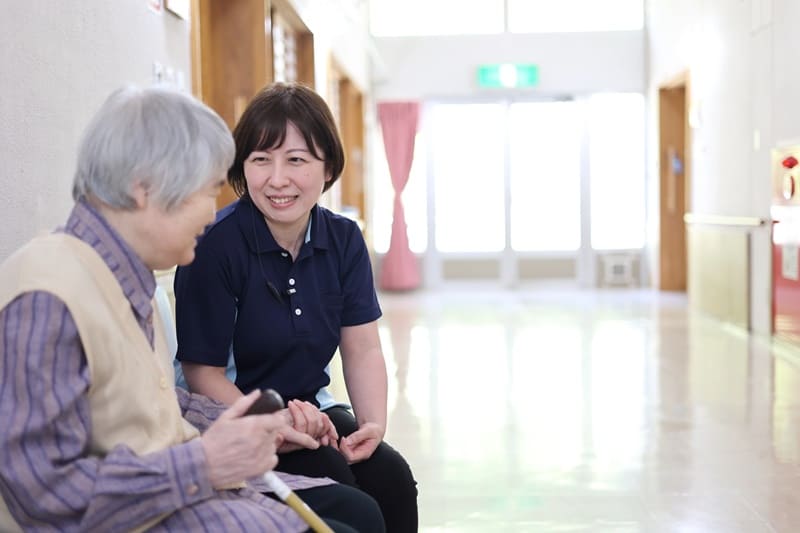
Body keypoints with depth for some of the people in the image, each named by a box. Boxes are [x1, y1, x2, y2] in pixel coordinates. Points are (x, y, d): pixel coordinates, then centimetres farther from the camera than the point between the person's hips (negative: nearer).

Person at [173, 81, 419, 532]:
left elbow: (362, 350, 1)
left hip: (307, 413, 5)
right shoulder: (217, 244, -17)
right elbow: (204, 373, -15)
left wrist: (374, 424, -17)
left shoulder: (344, 240, 2)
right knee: (329, 476, -28)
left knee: (391, 476, -18)